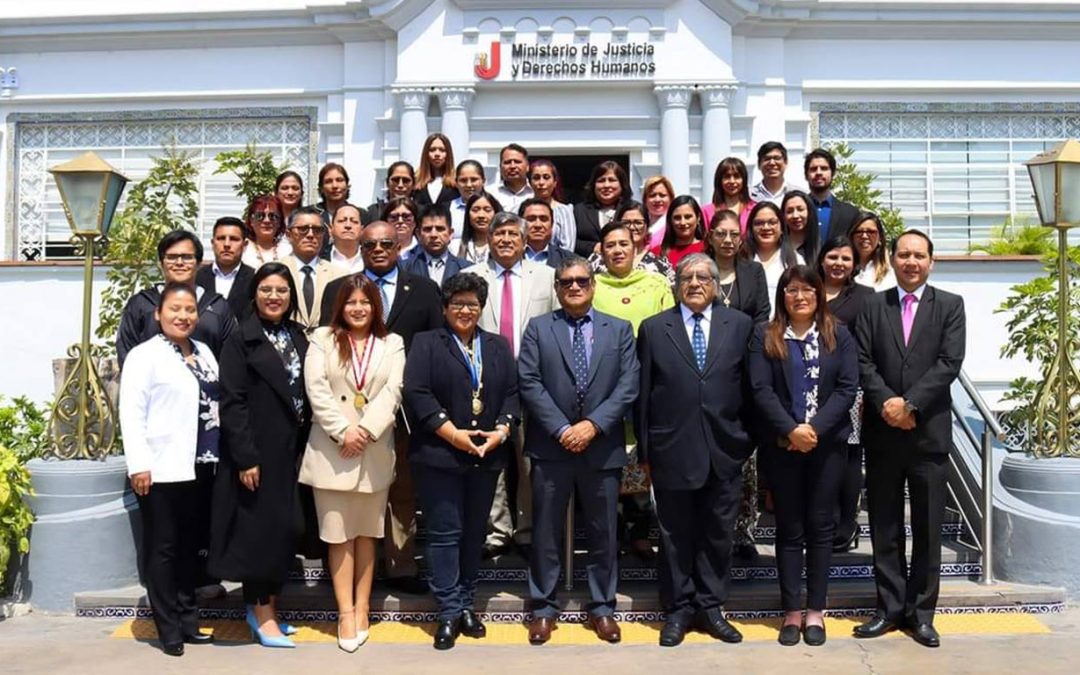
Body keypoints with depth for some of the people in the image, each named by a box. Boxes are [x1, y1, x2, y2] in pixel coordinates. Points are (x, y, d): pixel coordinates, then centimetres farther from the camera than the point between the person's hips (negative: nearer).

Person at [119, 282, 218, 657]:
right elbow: (131, 413, -12)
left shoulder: (204, 353, 15)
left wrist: (217, 456, 11)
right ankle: (169, 629, 11)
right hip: (161, 469, -6)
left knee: (190, 548, 14)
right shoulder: (145, 355, -6)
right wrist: (139, 464, -19)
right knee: (163, 549, 3)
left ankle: (188, 620, 24)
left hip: (197, 467, 6)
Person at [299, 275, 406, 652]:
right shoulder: (322, 339, 6)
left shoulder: (392, 344, 9)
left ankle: (362, 608, 16)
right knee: (338, 534, 1)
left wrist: (366, 430, -15)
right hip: (331, 449, -1)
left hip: (375, 451, 1)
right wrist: (342, 432, -14)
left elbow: (392, 392, -3)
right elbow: (316, 389, -5)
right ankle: (346, 612, 6)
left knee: (367, 533, 8)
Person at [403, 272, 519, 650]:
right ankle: (449, 611, 5)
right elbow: (416, 392, -9)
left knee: (475, 531, 10)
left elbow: (512, 393, 8)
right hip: (439, 454, -4)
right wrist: (453, 434, -14)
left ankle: (466, 604, 21)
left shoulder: (498, 347, 14)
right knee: (445, 532, -1)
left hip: (487, 456, 4)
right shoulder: (427, 343, 3)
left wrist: (501, 430, -9)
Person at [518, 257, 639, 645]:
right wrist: (561, 429, -14)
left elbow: (628, 386, -2)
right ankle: (544, 608, 19)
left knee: (603, 533, 9)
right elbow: (529, 383, -5)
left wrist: (593, 424, -14)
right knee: (546, 532, 7)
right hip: (551, 446, -1)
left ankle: (602, 608, 22)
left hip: (603, 447, 1)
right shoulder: (538, 328, 5)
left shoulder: (619, 330, 8)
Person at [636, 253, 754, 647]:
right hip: (673, 449, -1)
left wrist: (748, 440, 0)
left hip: (725, 449, 1)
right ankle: (678, 610, 21)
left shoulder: (740, 325, 5)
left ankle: (711, 608, 23)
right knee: (676, 536, 9)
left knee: (718, 534, 10)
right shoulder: (654, 328, 4)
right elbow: (643, 393, 3)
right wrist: (644, 449, 0)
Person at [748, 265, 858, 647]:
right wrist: (790, 430, -17)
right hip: (782, 444, 0)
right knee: (789, 528, 5)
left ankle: (815, 610, 14)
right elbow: (760, 389, -5)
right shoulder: (765, 336, 3)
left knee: (820, 525, 6)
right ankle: (792, 610, 12)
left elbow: (847, 388, -3)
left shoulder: (838, 335, 5)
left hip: (827, 443, 1)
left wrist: (815, 428, -14)